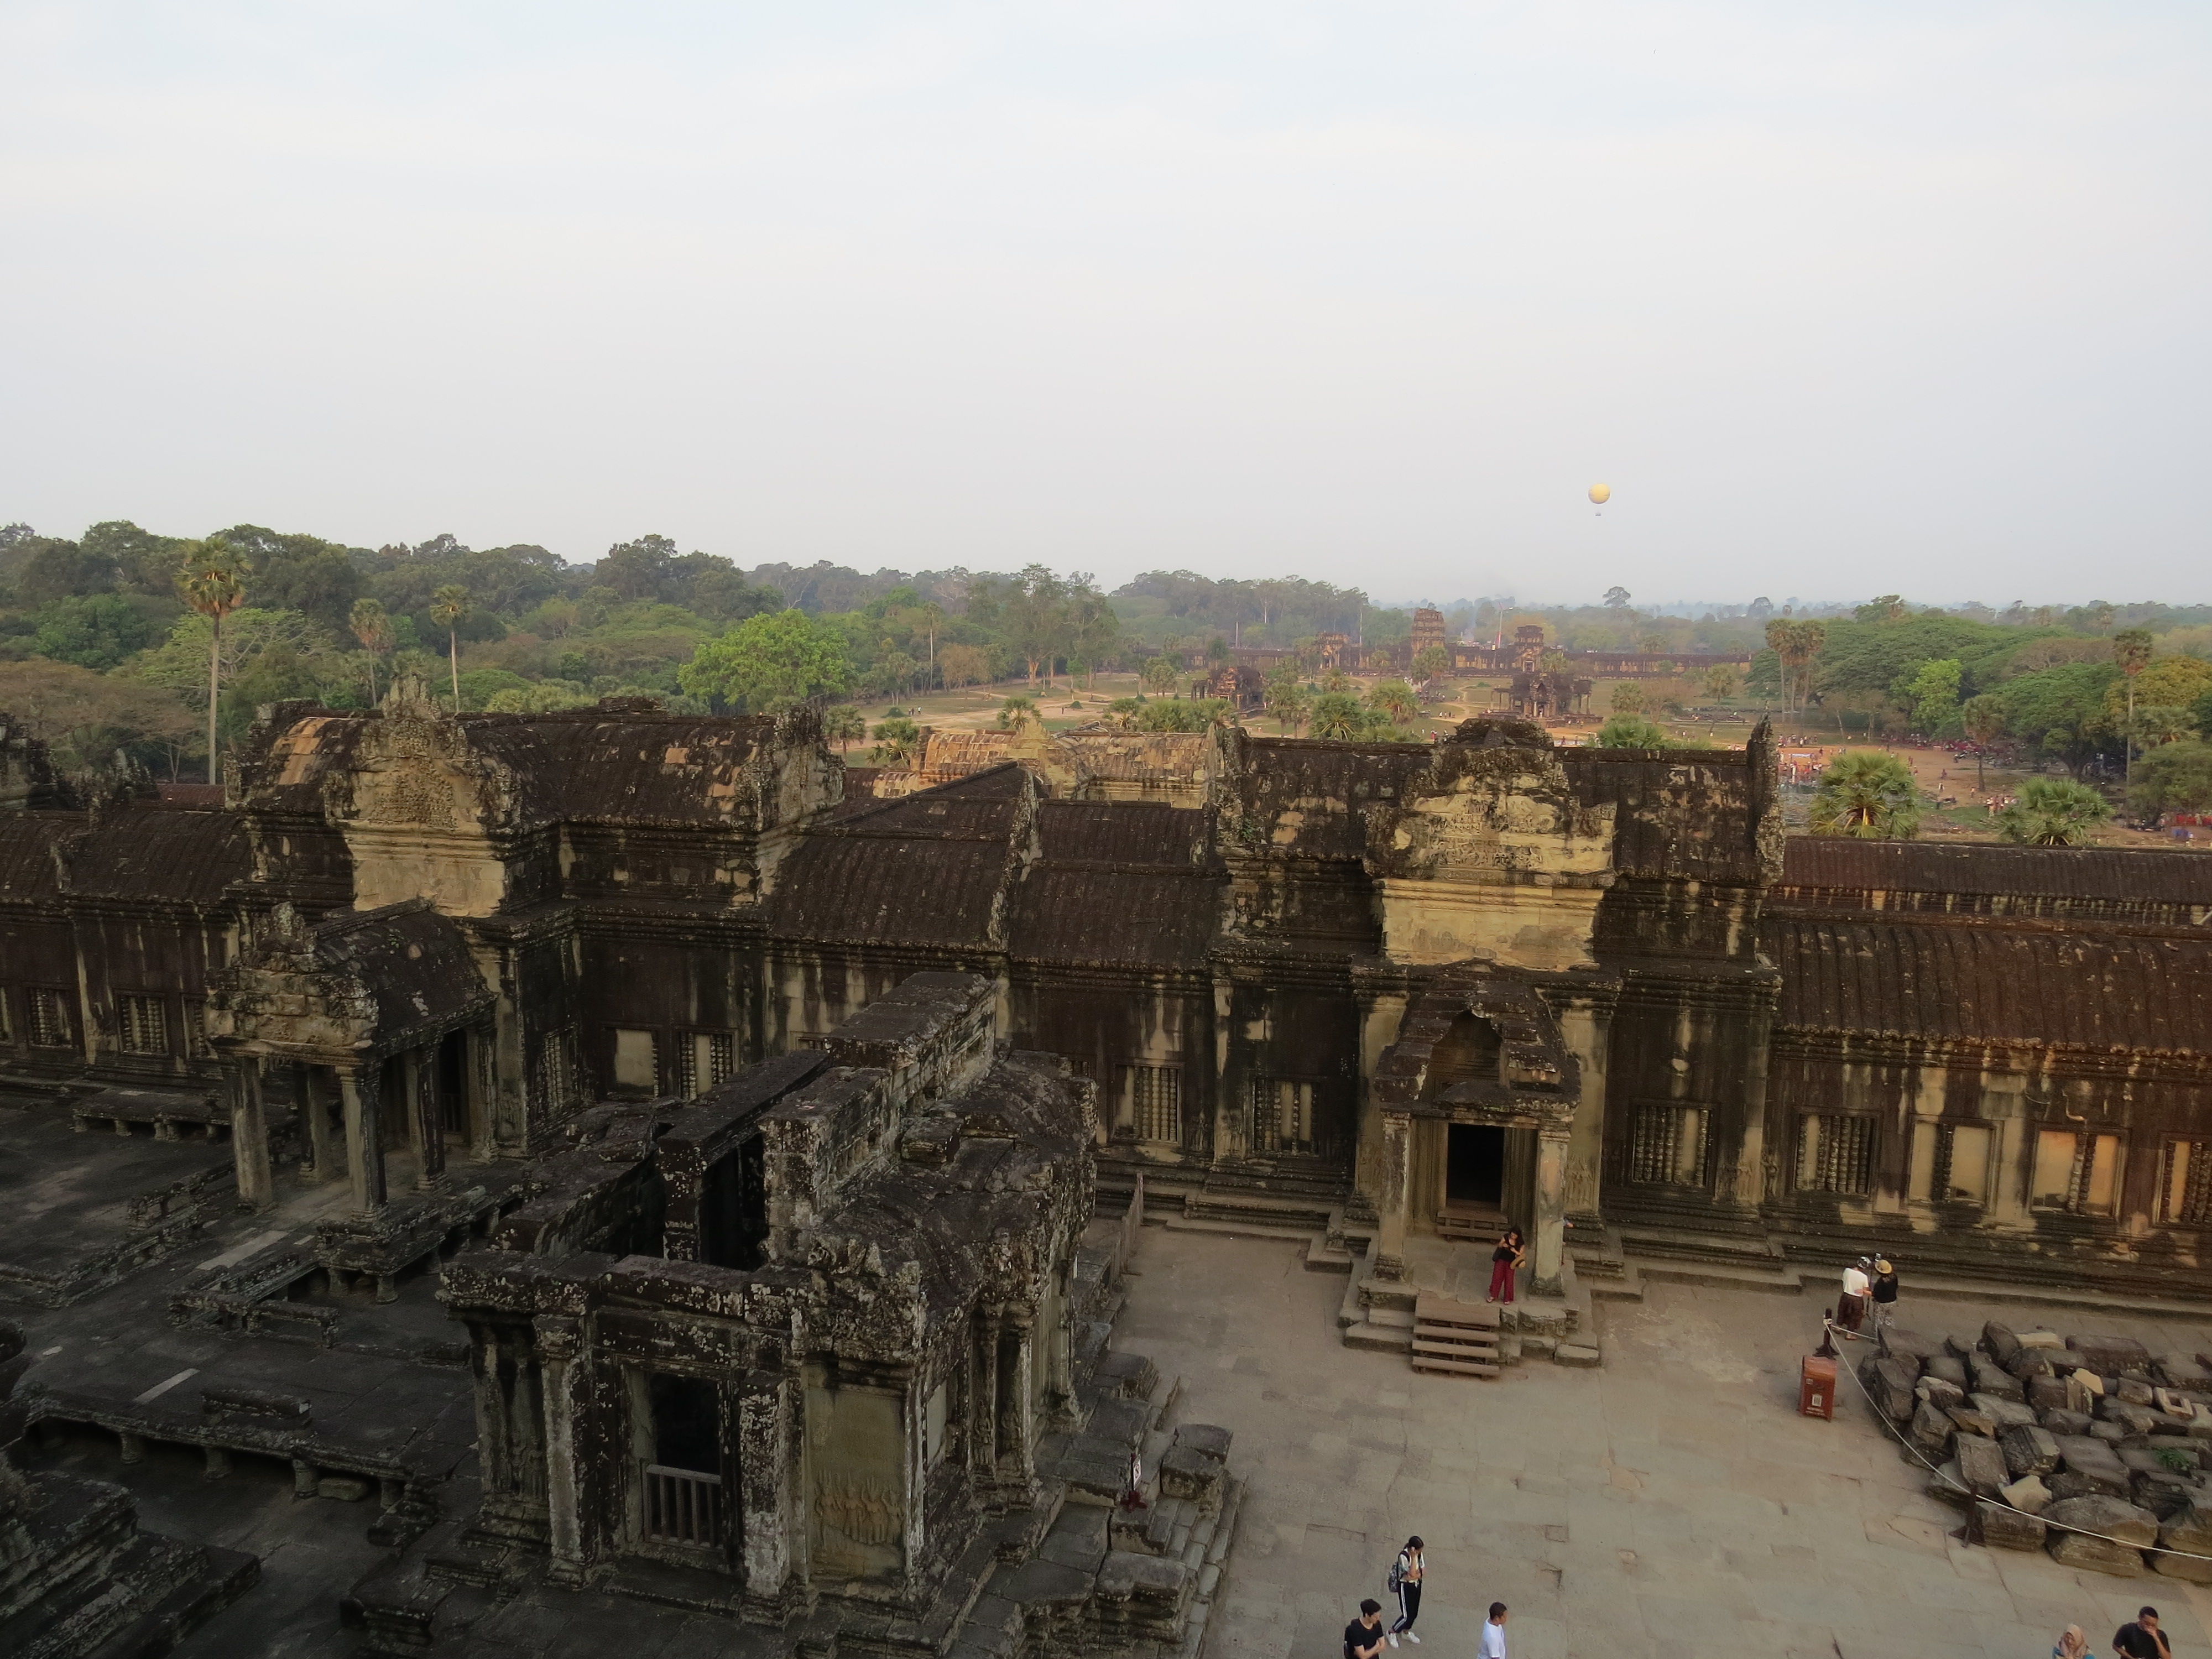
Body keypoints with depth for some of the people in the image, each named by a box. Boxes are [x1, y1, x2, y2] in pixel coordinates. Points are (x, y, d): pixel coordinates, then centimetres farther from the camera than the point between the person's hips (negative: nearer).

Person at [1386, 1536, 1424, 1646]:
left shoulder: (1419, 1554, -5)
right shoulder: (1403, 1556, -27)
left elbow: (1421, 1572, -1)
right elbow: (1412, 1573, -31)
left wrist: (1411, 1577, -19)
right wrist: (1414, 1557, -34)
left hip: (1417, 1585, 6)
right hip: (1406, 1587, -6)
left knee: (1414, 1613, 16)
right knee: (1407, 1616, -4)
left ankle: (1406, 1632, 42)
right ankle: (1391, 1632, 20)